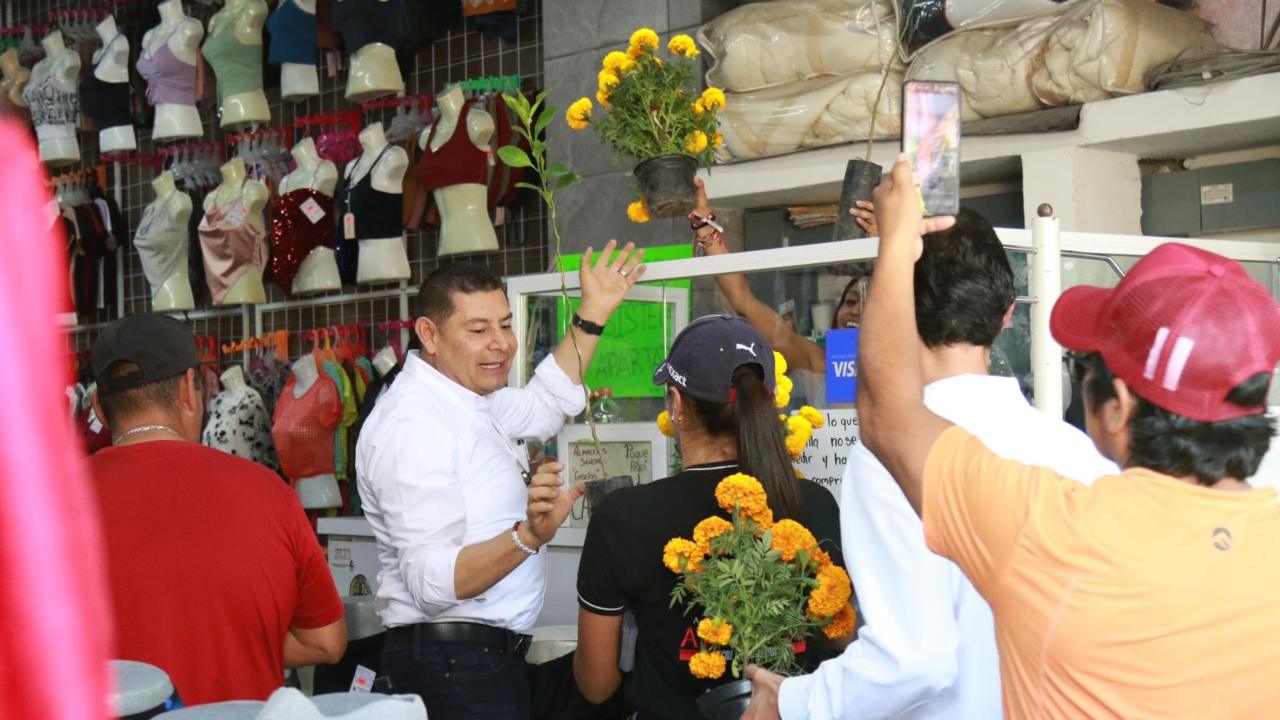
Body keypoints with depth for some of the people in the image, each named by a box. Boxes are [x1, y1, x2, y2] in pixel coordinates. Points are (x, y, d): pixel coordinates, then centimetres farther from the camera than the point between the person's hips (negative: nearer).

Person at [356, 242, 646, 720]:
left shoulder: (465, 397, 9)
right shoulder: (413, 425, -21)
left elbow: (542, 408, 29)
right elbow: (432, 582, -28)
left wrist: (593, 313, 23)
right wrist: (530, 535, -41)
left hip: (492, 653, 10)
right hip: (454, 663, -10)